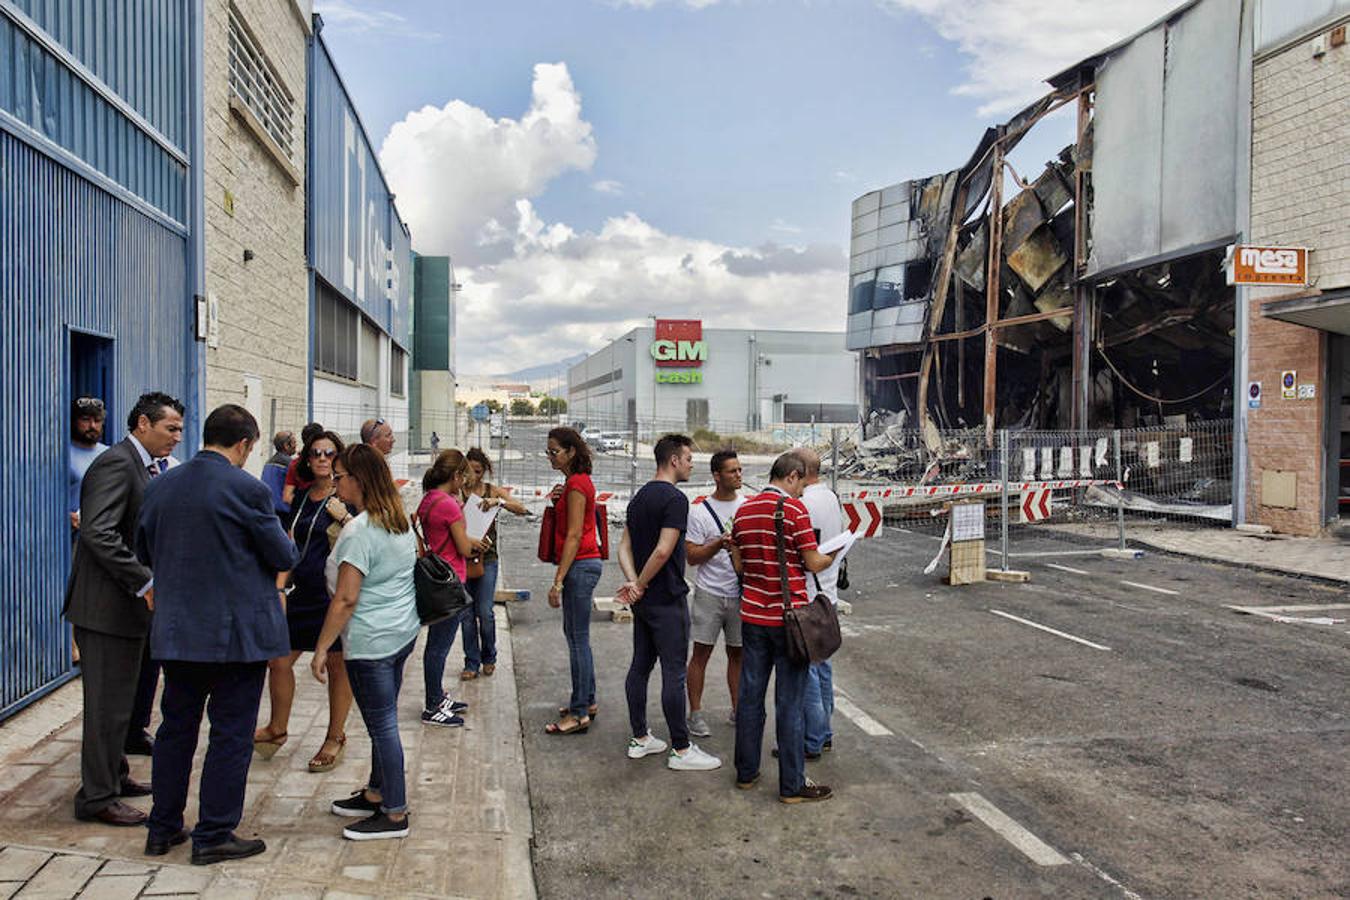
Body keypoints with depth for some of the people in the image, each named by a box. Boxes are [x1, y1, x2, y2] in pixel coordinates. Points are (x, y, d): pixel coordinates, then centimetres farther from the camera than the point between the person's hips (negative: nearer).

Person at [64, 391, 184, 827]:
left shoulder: (144, 467, 14)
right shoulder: (116, 463, -17)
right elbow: (99, 533, -26)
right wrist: (145, 582, -25)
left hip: (127, 603, 10)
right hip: (107, 605, -10)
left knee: (118, 700, 21)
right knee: (108, 705, 0)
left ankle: (113, 776, 35)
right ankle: (97, 797, 11)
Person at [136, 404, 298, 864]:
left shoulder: (160, 486, 2)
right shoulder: (247, 489, -16)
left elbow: (144, 551, 13)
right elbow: (283, 556, -10)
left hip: (176, 630, 6)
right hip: (238, 631, -6)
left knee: (176, 727, 18)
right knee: (231, 734, 5)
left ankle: (163, 828, 28)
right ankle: (213, 835, 13)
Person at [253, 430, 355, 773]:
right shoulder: (302, 499, 13)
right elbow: (290, 546, 19)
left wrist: (344, 516, -26)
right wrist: (280, 587, 11)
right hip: (304, 593, 6)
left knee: (337, 667, 5)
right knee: (279, 661, 8)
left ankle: (335, 737, 20)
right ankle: (277, 729, 29)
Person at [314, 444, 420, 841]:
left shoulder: (358, 531, -17)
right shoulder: (401, 521, 9)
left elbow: (345, 599, -19)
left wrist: (321, 649, -14)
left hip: (371, 642, -9)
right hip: (404, 633, 9)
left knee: (382, 724, -1)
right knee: (384, 720, 18)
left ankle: (395, 814, 8)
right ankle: (375, 794, 31)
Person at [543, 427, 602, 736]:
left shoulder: (576, 484, -15)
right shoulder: (576, 482, 15)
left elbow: (574, 535, -20)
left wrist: (558, 581, -21)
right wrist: (557, 503, 2)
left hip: (580, 565, -10)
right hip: (582, 564, 10)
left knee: (578, 639, -5)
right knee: (575, 635, 17)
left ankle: (579, 713, 1)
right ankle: (587, 700, 27)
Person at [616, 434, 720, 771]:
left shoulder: (639, 496, 13)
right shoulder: (675, 498, -16)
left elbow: (625, 546, 9)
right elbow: (663, 551, -23)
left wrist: (633, 582, -4)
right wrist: (640, 584, -12)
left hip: (644, 601, 9)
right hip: (667, 600, -9)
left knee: (640, 666, 13)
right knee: (673, 673, -3)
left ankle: (640, 739, 22)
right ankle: (681, 750, 3)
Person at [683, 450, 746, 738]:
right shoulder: (699, 511, -5)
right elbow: (691, 556, -7)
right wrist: (719, 544, -21)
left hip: (740, 593, 4)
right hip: (709, 592, -3)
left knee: (738, 653, 12)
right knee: (701, 653, 1)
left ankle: (737, 710, 23)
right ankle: (696, 713, 10)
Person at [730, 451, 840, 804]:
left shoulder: (743, 509, 7)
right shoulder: (794, 508, -12)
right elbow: (813, 563, -11)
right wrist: (835, 554, 8)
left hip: (752, 614, 6)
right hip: (788, 615, -6)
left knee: (750, 694, 13)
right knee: (789, 701, 1)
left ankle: (746, 771, 23)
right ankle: (792, 784, 8)